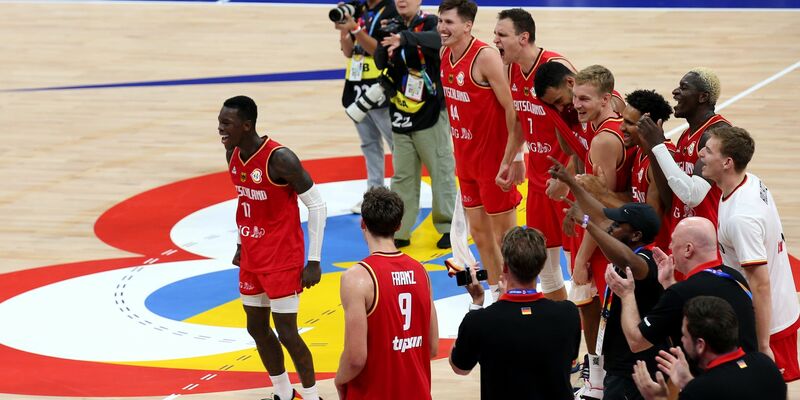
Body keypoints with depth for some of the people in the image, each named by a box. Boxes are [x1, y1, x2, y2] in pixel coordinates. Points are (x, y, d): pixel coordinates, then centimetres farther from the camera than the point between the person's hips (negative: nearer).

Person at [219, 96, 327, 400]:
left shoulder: (279, 159, -23)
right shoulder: (233, 155, 1)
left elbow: (316, 206, -17)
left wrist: (314, 261, -17)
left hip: (283, 258, -8)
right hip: (252, 255, 8)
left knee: (286, 332, -7)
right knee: (257, 327, 14)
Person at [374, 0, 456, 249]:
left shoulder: (430, 23, -8)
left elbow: (436, 39, -32)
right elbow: (381, 64, 1)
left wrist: (405, 38, -51)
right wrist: (383, 40, -19)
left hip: (430, 114, -5)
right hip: (400, 116, 5)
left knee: (441, 172, 1)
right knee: (402, 176, 8)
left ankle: (448, 227, 12)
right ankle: (399, 232, 12)